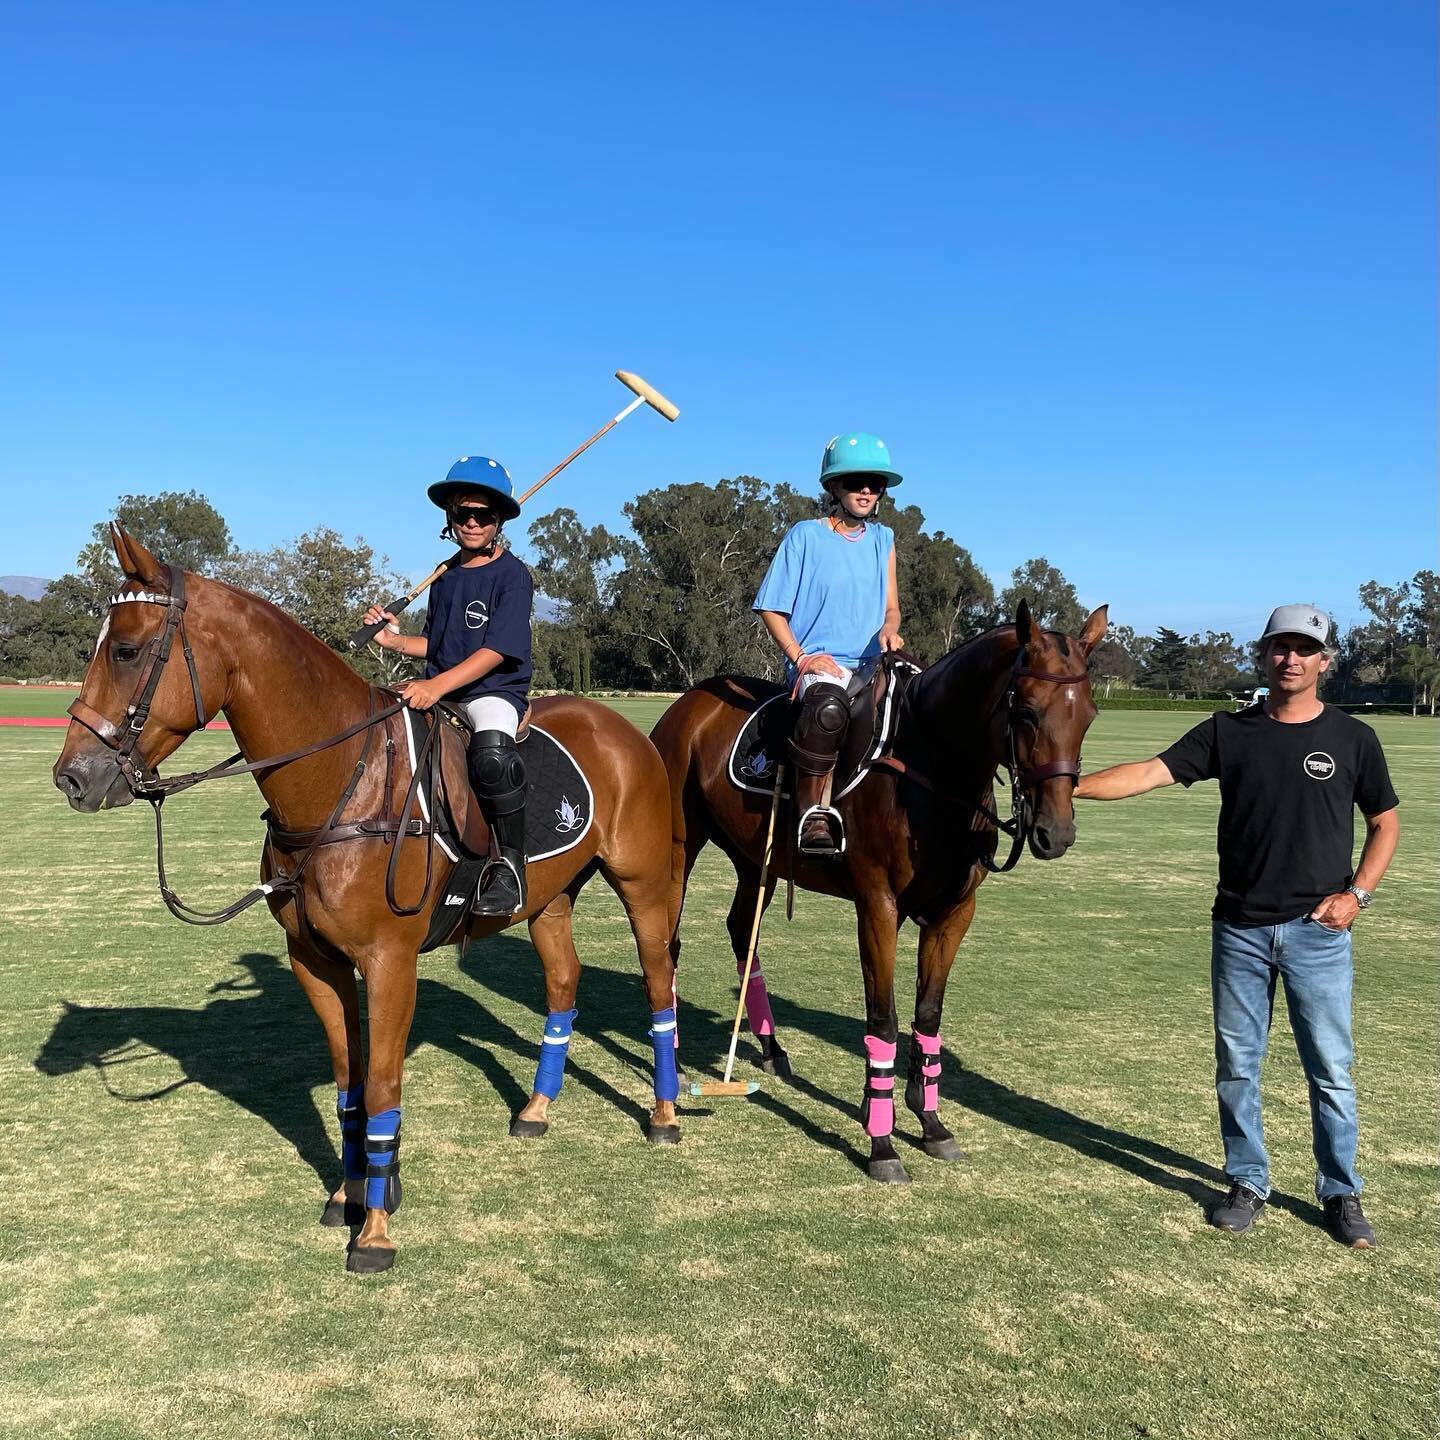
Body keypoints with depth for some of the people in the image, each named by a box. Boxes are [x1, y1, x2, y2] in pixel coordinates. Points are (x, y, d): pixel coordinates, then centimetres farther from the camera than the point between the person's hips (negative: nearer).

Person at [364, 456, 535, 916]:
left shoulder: (513, 575, -7)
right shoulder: (445, 578, 15)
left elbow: (496, 651, -18)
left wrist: (437, 686, -29)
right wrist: (394, 639, 3)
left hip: (495, 692, -8)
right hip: (438, 692, 8)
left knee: (491, 752, -38)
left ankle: (509, 863, -24)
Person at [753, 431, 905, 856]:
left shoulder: (883, 539, 18)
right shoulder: (806, 535, 3)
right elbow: (770, 607, 1)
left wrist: (889, 629, -4)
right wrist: (801, 657, -12)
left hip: (871, 662, 5)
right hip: (817, 661, -5)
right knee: (828, 705, -40)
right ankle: (813, 809, -27)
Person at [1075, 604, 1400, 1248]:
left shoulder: (1352, 738, 2)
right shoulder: (1228, 731, 2)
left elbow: (1385, 822, 10)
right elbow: (1151, 772, -6)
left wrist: (1357, 892, -3)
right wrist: (1070, 786, -20)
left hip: (1318, 931, -1)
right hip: (1240, 929, 1)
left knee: (1331, 1071, 5)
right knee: (1236, 1065, 9)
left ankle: (1341, 1194, 22)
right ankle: (1247, 1183, 25)